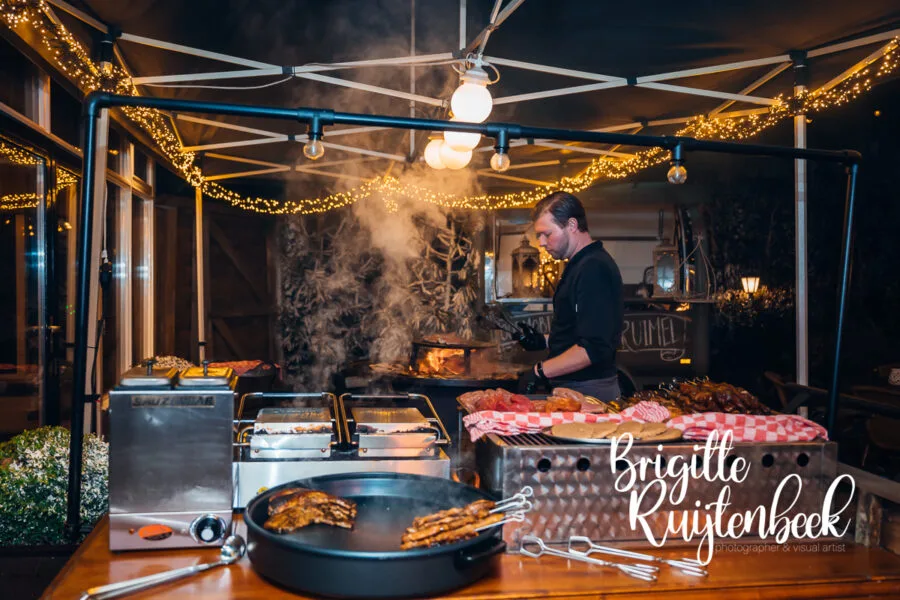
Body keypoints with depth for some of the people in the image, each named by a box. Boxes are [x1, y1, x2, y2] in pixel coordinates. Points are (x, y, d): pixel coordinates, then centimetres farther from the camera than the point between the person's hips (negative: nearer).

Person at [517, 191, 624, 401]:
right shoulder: (581, 265, 15)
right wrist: (544, 341, 12)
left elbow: (594, 348, -27)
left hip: (587, 391, -10)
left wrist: (541, 371, -22)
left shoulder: (594, 268, -20)